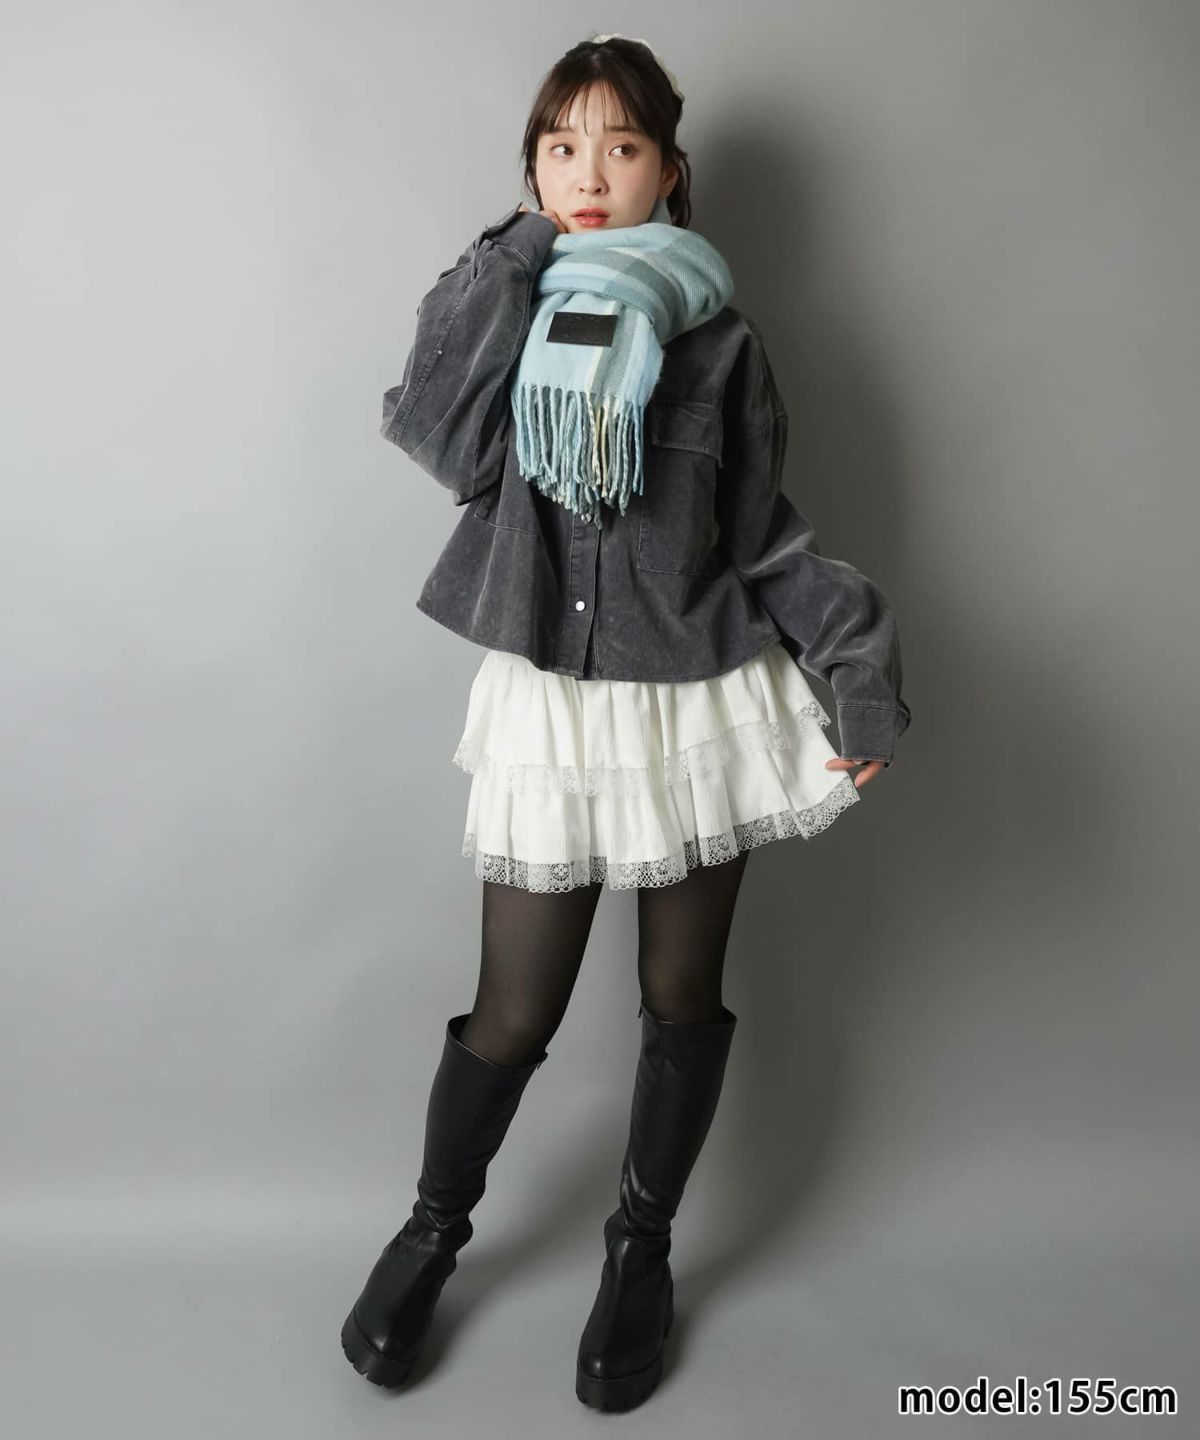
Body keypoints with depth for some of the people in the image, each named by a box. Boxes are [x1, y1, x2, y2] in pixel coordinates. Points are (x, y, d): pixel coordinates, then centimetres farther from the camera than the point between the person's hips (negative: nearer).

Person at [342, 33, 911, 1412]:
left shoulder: (715, 335, 0)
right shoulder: (498, 308, 4)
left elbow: (763, 535, 2)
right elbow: (450, 442, -16)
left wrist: (857, 658, -7)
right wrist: (523, 261, -12)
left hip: (700, 705, 1)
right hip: (549, 706, 0)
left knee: (682, 997, 12)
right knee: (512, 1011, 5)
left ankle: (640, 1251, 36)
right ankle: (432, 1231, 35)